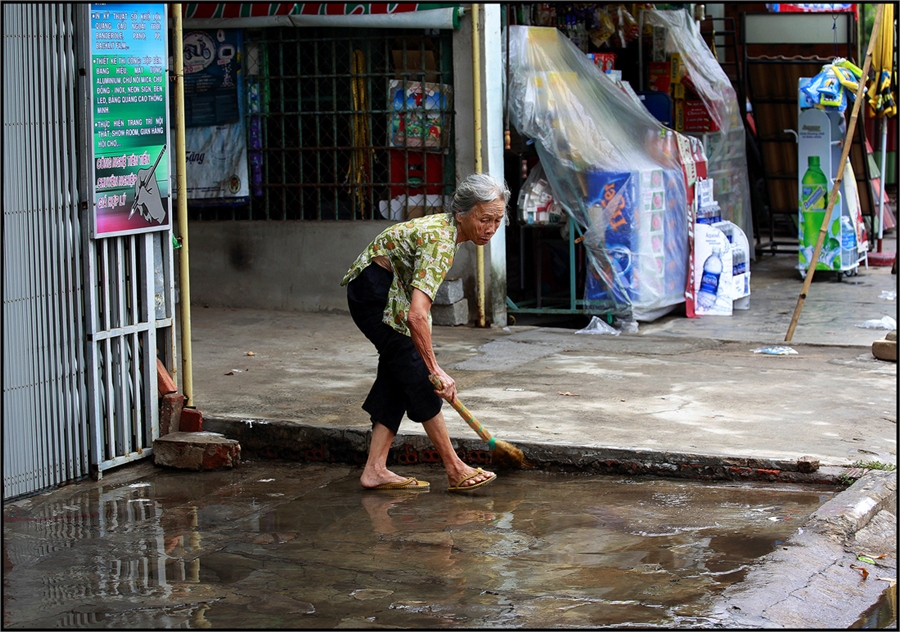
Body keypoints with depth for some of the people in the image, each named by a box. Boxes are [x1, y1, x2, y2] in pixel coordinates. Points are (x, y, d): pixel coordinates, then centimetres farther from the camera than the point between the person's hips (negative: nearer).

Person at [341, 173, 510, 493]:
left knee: (398, 376, 7)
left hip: (390, 291, 10)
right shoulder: (441, 242, -27)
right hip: (375, 290, -10)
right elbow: (417, 316, -36)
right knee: (416, 372, -6)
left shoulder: (444, 226, 3)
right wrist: (435, 369, -29)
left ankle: (375, 469, 7)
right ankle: (455, 470, -1)